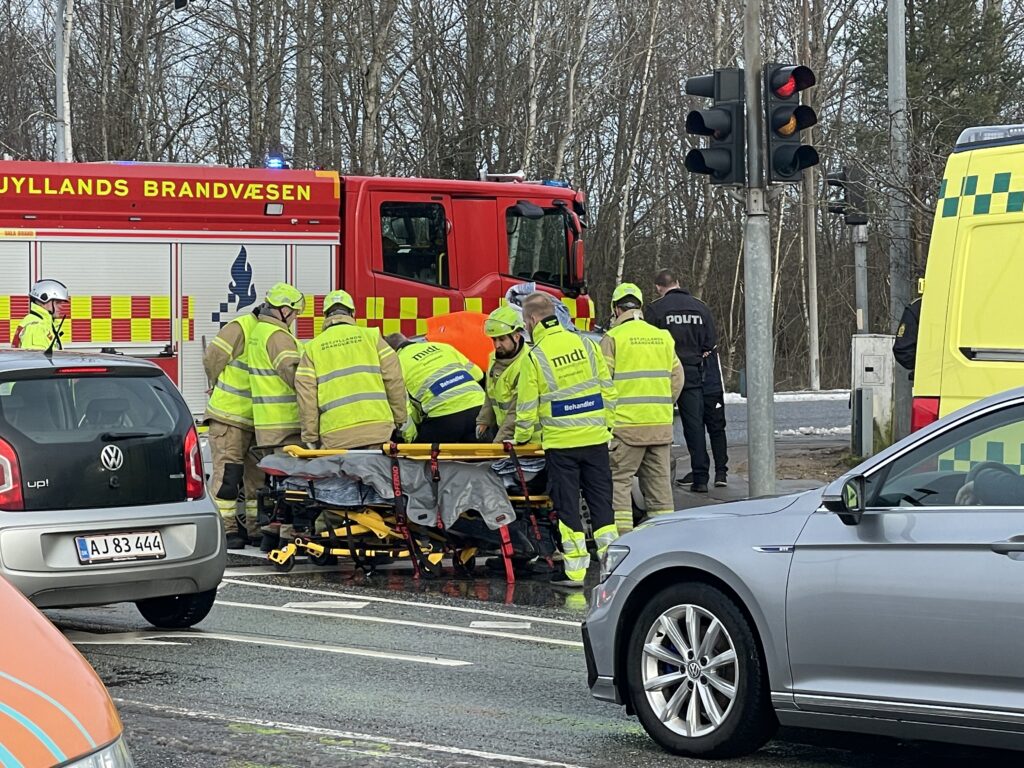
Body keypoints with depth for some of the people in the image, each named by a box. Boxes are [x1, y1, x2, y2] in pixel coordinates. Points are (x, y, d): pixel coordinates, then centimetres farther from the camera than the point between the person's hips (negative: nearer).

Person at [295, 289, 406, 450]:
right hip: (376, 429, 0)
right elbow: (394, 380, 6)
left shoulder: (312, 348, 10)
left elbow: (306, 397, 4)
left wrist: (311, 437, 9)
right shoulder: (371, 336, 10)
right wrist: (399, 420, 15)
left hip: (335, 437, 0)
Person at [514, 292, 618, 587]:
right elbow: (607, 389, 6)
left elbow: (527, 407, -5)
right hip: (595, 438, 4)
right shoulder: (586, 345, 2)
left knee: (567, 506, 4)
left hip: (560, 443, -4)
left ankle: (574, 570, 6)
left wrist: (522, 437, 12)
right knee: (601, 500, 11)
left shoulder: (534, 357, -10)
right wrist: (608, 424, 16)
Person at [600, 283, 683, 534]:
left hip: (626, 424, -5)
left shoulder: (613, 338, -5)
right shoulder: (663, 337, 11)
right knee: (659, 482, 11)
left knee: (618, 481, -1)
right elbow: (677, 377, 12)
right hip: (661, 424, 5)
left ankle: (622, 537, -7)